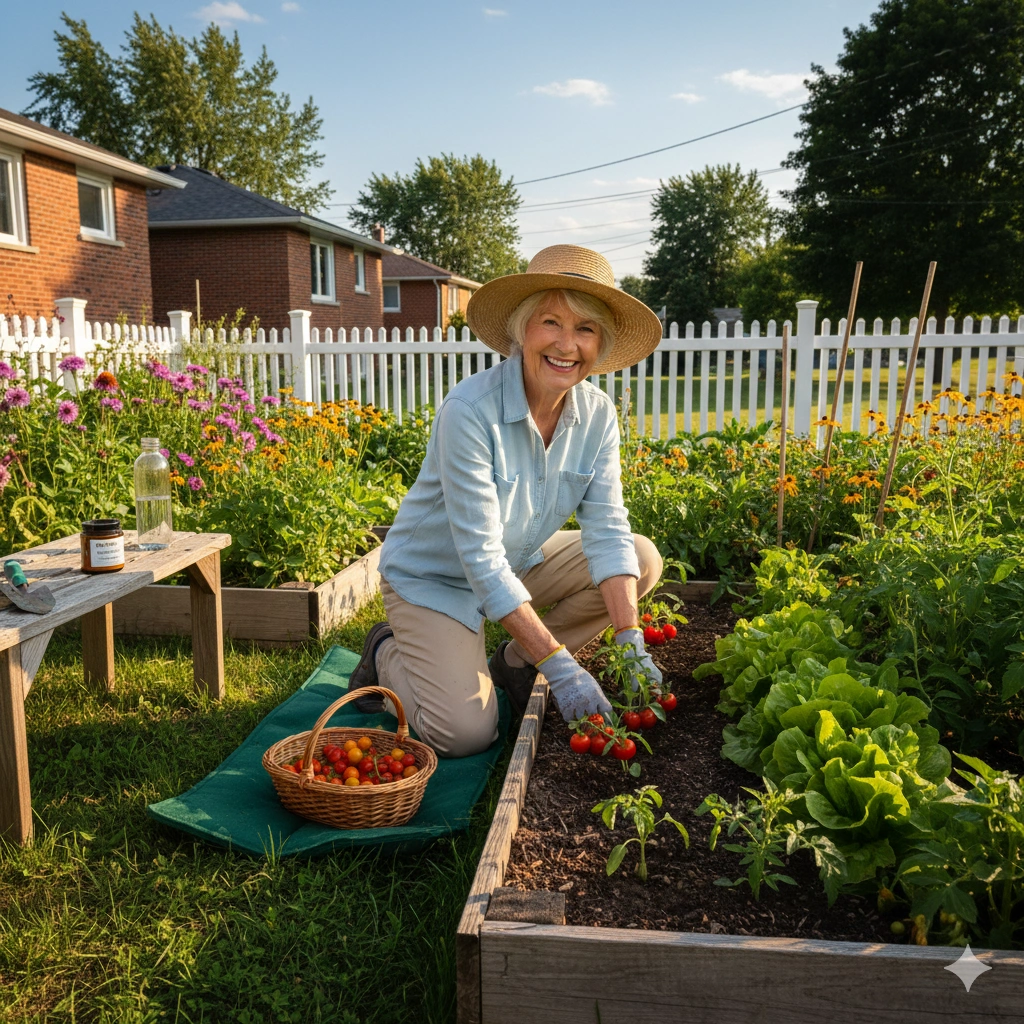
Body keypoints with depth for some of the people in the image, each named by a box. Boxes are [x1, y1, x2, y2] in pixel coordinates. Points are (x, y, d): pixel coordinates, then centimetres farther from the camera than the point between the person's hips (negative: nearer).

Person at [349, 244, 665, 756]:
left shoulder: (597, 414, -11)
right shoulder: (470, 410, -30)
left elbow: (607, 531, -12)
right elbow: (481, 559, -31)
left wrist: (631, 642, -23)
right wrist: (557, 664, -32)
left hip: (521, 563, 6)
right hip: (436, 577, -6)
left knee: (643, 559, -7)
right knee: (467, 733, -18)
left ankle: (514, 662, 6)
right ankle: (387, 656, 13)